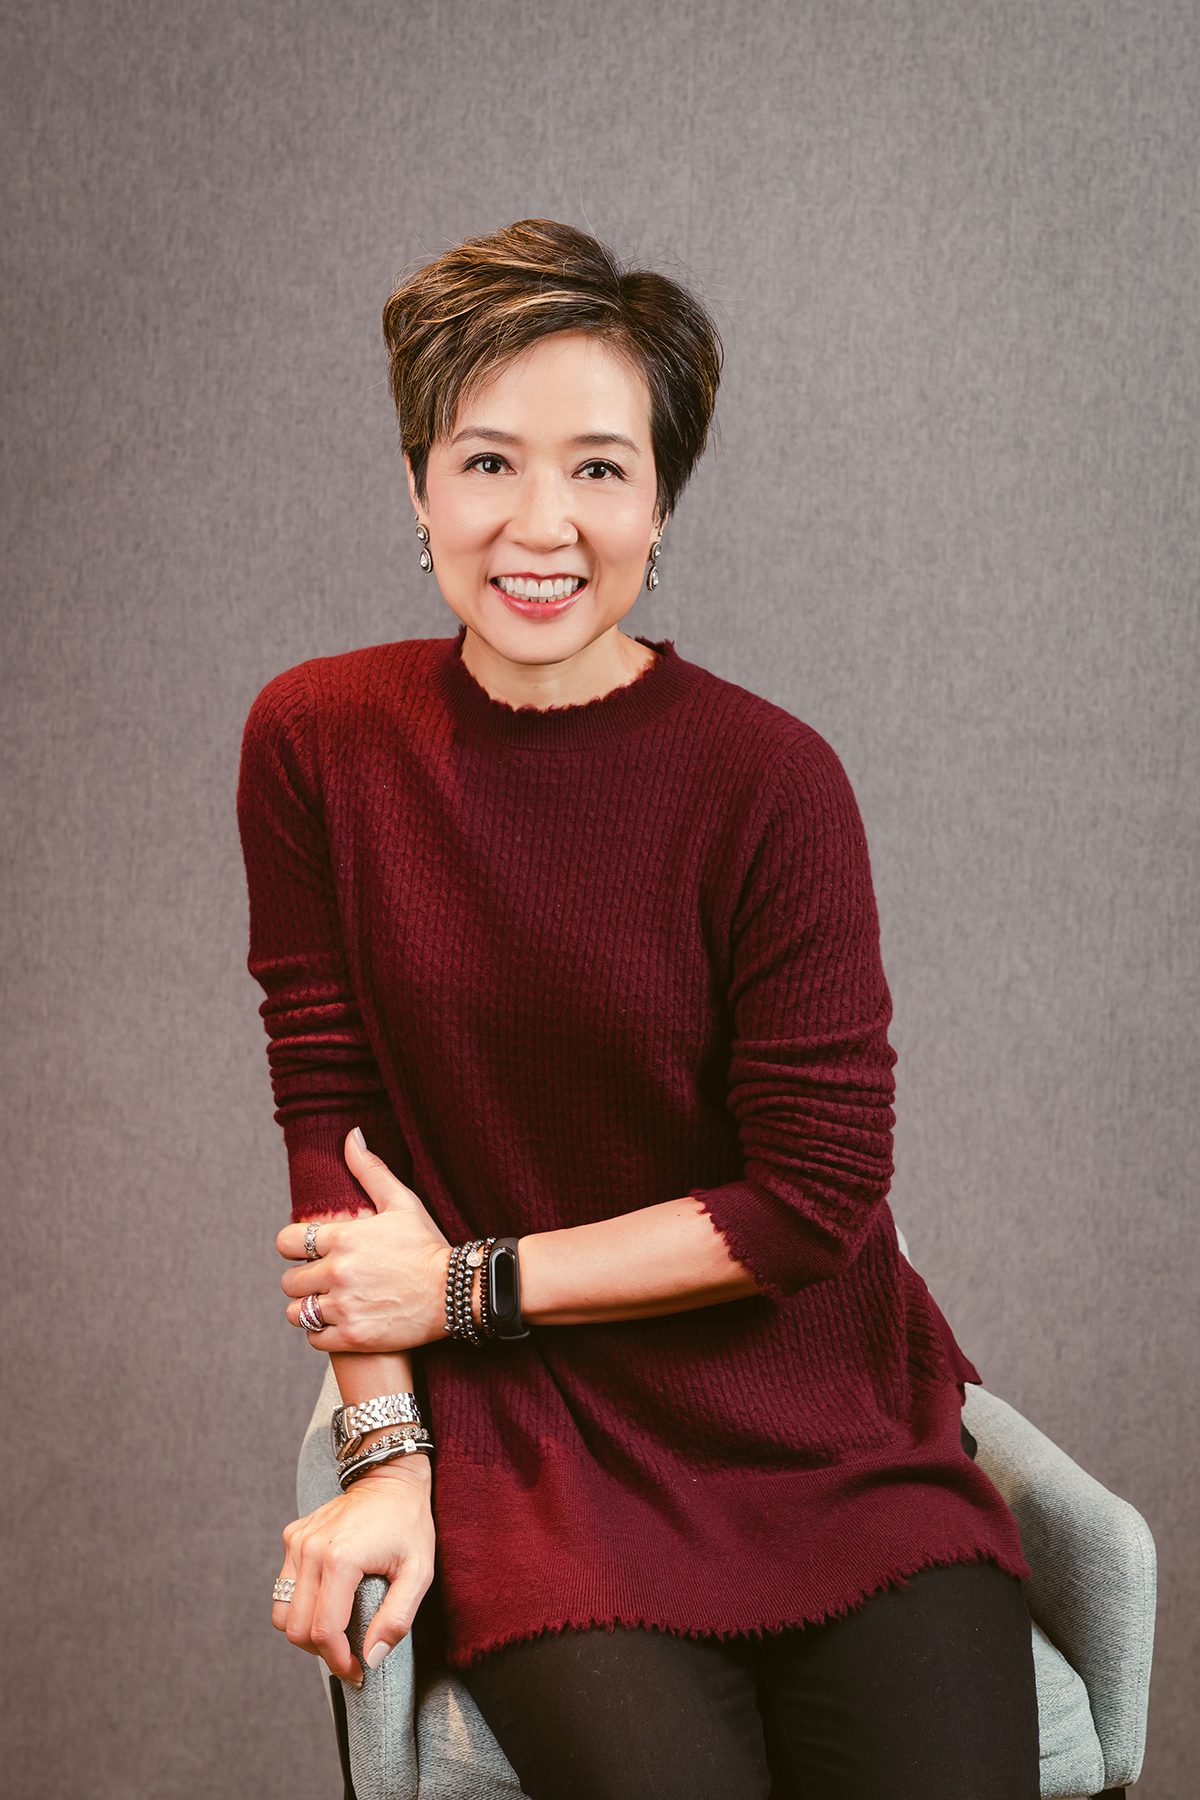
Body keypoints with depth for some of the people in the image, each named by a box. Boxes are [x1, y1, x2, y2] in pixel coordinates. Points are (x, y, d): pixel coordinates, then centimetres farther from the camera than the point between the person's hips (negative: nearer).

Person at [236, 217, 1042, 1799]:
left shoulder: (768, 779, -10)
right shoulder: (318, 744, -2)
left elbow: (814, 1193, -9)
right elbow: (331, 1119, 0)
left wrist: (466, 1283, -7)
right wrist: (385, 1453, -9)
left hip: (811, 1415, 0)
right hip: (520, 1425, 1)